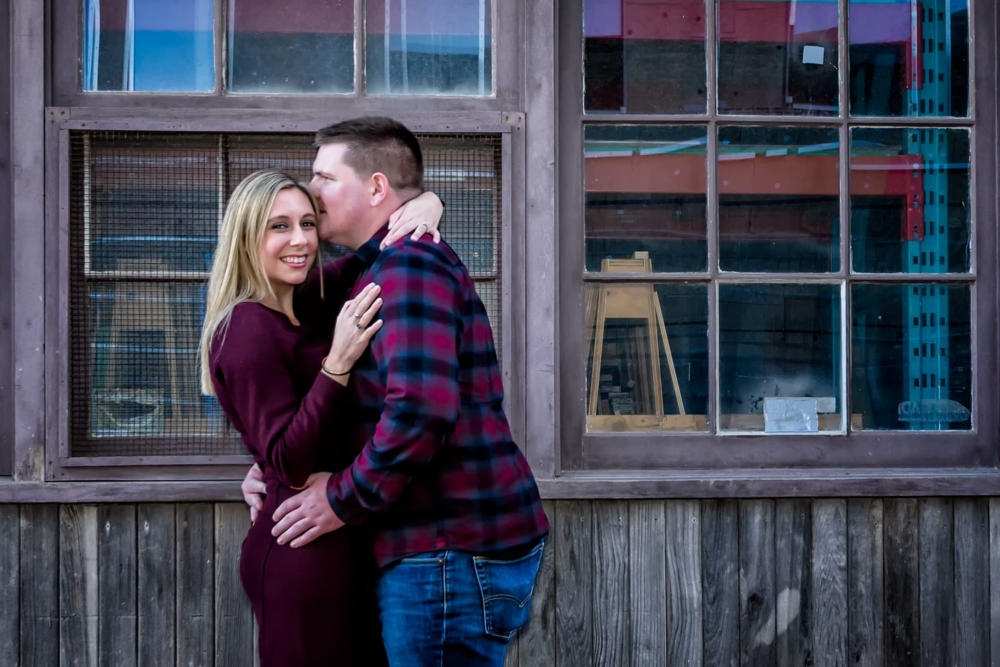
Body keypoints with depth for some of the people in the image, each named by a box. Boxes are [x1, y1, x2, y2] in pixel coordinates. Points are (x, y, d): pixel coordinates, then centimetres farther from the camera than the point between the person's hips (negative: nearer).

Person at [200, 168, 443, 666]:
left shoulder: (307, 313, 10)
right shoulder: (250, 330, -15)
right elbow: (290, 463, -20)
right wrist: (338, 363, -27)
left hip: (332, 545, 9)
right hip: (303, 554, -9)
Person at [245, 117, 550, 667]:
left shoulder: (409, 265, -14)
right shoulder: (385, 269, 20)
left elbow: (420, 408, -29)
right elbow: (371, 409, 23)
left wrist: (343, 499, -16)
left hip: (455, 550, -10)